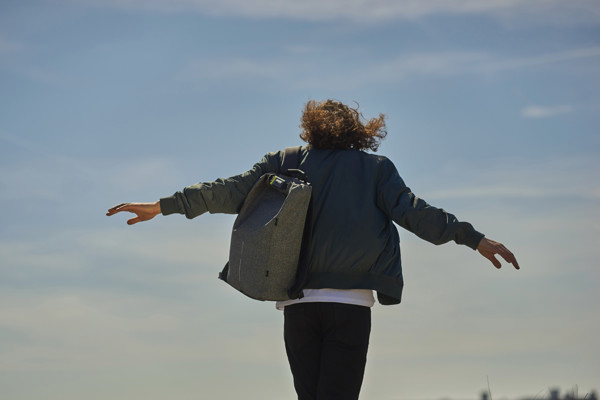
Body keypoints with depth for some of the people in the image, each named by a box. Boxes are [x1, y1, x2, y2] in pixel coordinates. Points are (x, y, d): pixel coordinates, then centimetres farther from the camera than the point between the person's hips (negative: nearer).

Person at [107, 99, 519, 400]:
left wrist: (163, 205, 14)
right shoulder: (376, 169, 8)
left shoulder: (285, 163, 12)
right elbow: (412, 211, -3)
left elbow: (229, 191, 8)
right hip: (351, 303, -2)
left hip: (298, 303, 2)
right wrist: (473, 237, -4)